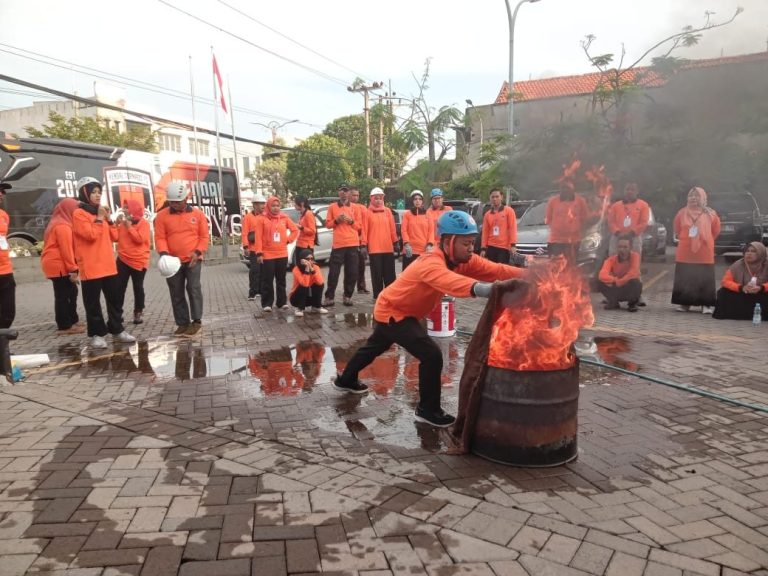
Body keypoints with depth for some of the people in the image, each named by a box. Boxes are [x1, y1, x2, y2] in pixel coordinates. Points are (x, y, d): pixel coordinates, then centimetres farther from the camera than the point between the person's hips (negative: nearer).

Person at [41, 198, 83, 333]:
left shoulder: (60, 224, 18)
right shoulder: (63, 227, -16)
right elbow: (66, 250, -20)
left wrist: (72, 268, 14)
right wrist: (73, 269, -19)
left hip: (57, 264, 10)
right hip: (58, 265, -10)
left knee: (71, 292, 14)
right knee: (63, 295, -6)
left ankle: (73, 321, 21)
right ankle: (65, 326, -2)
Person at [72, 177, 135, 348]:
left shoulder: (101, 212, 17)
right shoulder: (79, 214, -6)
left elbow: (114, 236, 14)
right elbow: (91, 234, -20)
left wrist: (108, 218, 4)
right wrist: (99, 217, -10)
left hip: (108, 265, 7)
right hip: (90, 268, -7)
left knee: (115, 299, 10)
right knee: (93, 303, 0)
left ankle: (117, 330, 19)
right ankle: (96, 334, 8)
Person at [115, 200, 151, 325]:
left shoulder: (143, 223, -6)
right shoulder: (122, 223, 10)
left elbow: (140, 239, -19)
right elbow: (115, 238, 8)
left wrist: (129, 226, -18)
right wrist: (116, 224, -3)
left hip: (138, 261, -4)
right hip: (123, 260, 4)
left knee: (138, 287, 6)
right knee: (120, 287, 2)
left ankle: (138, 312, 16)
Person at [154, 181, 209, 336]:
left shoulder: (197, 213, 2)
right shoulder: (162, 215, 1)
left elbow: (204, 236, 2)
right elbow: (160, 237, -2)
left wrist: (197, 252, -12)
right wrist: (164, 253, -19)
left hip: (193, 260, -2)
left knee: (193, 289, -8)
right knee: (176, 293, 6)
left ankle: (196, 321, 2)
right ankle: (183, 323, 16)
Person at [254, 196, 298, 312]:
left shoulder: (284, 218, 6)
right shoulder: (262, 219, -3)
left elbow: (295, 230, 15)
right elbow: (258, 237, -6)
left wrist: (288, 240, 2)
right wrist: (259, 253, -11)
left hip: (282, 254, 3)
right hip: (267, 255, -3)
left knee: (281, 280, 10)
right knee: (267, 280, -1)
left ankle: (282, 302, 17)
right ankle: (267, 304, 5)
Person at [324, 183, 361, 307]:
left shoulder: (354, 208, 11)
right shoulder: (332, 207, 8)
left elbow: (359, 226, 11)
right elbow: (328, 224, 7)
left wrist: (351, 221, -7)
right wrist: (336, 220, -10)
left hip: (353, 244, 2)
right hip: (338, 244, -2)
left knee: (352, 273, 2)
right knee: (333, 273, -3)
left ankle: (347, 296, 12)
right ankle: (329, 297, 2)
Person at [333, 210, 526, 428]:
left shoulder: (462, 260, -12)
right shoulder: (431, 264, -37)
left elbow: (495, 270, -23)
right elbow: (451, 282, -59)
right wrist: (480, 289, -76)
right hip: (391, 312, -10)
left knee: (376, 347, 30)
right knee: (432, 355, -20)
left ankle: (346, 380, 54)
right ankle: (428, 410, -2)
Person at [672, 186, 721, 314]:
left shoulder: (710, 214, -1)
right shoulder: (682, 212, 2)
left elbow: (716, 230, 11)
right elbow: (677, 229, 16)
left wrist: (705, 241, 12)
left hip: (704, 253, -1)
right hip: (685, 253, 1)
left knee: (705, 279, 0)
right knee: (685, 278, 4)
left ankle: (707, 305, 5)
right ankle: (684, 303, 12)